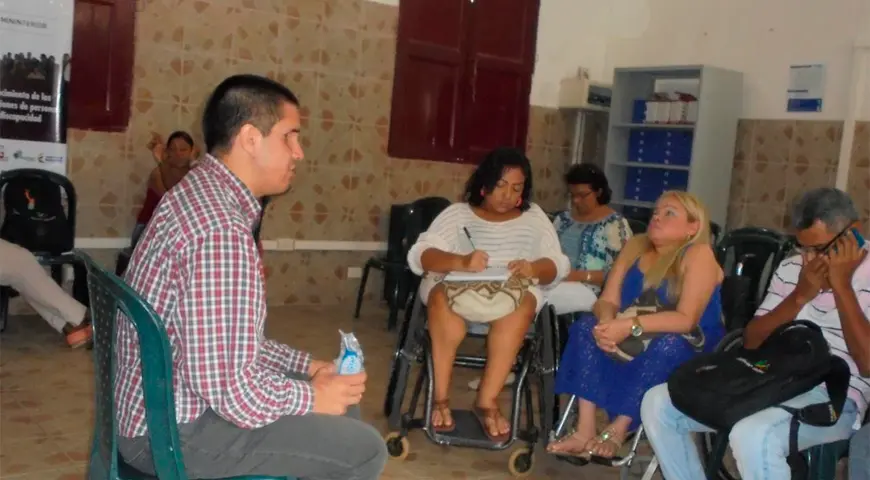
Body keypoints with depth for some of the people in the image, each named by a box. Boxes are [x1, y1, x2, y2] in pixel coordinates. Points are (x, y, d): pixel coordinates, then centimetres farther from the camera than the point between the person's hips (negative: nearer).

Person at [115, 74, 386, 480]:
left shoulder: (199, 196, 8)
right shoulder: (220, 228, -26)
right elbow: (232, 388, -29)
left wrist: (308, 366, 6)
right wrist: (313, 397, -12)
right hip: (174, 431, -10)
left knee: (342, 406, 18)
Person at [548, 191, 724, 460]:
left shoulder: (698, 254, -15)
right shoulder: (635, 247, 2)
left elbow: (685, 319, -26)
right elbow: (607, 301, -4)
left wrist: (631, 326, -37)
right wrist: (607, 323, -28)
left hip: (690, 350, -5)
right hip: (637, 342, 6)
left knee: (668, 345, -36)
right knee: (587, 325, -16)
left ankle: (617, 431, -30)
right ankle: (585, 430, -25)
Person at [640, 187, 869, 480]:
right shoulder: (789, 269, 13)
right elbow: (750, 341, 7)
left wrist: (842, 285, -16)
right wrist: (800, 295, -7)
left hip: (834, 399, -6)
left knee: (751, 435, -38)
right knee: (658, 404, -8)